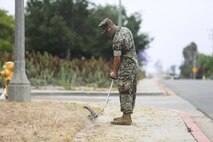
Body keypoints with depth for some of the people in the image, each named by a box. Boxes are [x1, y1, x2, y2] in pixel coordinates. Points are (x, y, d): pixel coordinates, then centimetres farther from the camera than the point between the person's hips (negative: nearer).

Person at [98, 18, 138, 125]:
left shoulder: (117, 39, -20)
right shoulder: (126, 30, 9)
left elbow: (117, 58, -15)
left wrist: (115, 72, -2)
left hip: (126, 67, -10)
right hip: (134, 64, 10)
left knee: (125, 91, -8)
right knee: (131, 92, 10)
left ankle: (126, 117, -11)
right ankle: (127, 116, 15)